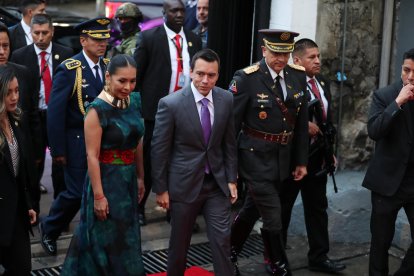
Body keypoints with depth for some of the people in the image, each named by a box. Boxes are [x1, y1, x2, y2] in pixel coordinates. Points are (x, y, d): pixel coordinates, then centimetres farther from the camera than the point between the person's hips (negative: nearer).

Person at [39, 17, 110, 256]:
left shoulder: (109, 66, 4)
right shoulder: (69, 70, -13)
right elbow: (55, 112, -13)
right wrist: (58, 150, -13)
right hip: (78, 142, -5)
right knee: (77, 193, 1)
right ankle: (49, 228, 28)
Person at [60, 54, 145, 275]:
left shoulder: (133, 101, 1)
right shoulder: (98, 109, -19)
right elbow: (92, 155, -19)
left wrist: (140, 177, 11)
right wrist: (98, 195, -19)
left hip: (129, 178, 7)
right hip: (106, 179, -7)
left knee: (127, 236, 20)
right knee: (108, 238, 8)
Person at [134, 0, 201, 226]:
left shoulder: (194, 40, 10)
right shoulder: (149, 37, -3)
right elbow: (136, 72, -2)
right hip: (156, 109, -3)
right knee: (148, 161, 8)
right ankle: (139, 206, 24)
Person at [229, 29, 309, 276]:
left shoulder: (299, 76, 1)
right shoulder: (247, 78, -15)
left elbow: (301, 122, 8)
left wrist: (301, 161, 10)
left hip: (283, 158, 6)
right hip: (256, 157, -5)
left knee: (252, 210, 19)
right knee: (273, 218, -3)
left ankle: (229, 254, 40)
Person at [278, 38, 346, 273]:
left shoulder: (323, 83, 9)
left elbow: (328, 119, 15)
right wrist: (303, 124, -22)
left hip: (318, 156, 7)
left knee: (318, 207, 16)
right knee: (282, 208, 9)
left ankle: (319, 257, 29)